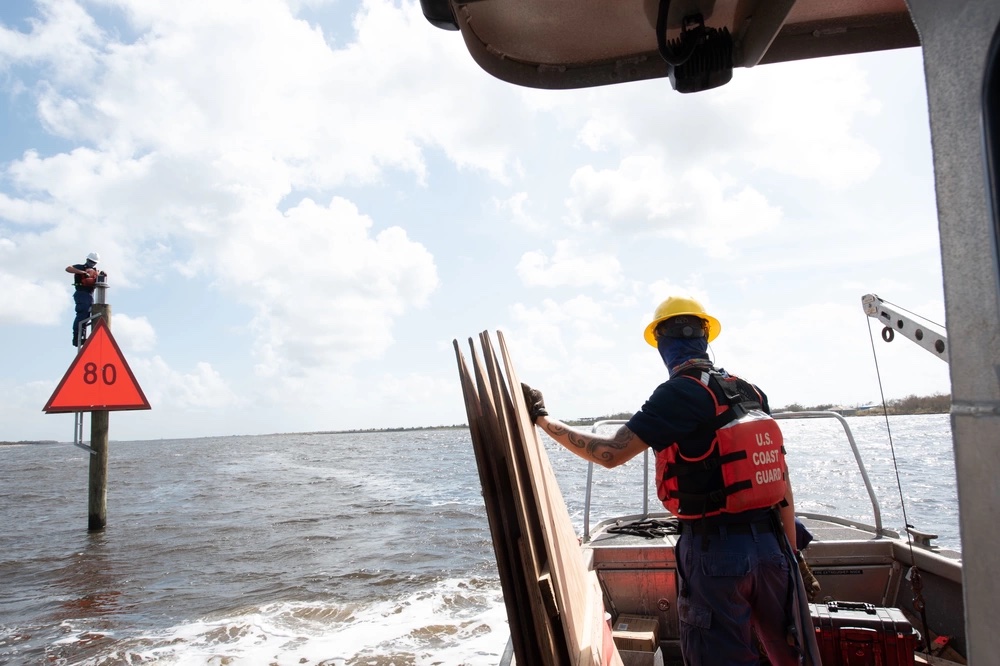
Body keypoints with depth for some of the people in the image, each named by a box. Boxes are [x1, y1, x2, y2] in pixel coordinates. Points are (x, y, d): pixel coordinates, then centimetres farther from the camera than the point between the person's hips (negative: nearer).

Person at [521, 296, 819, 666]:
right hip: (771, 544, 6)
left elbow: (611, 453, -18)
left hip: (716, 550, -6)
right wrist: (790, 551, 19)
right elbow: (781, 478, 10)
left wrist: (542, 419, -9)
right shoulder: (752, 392, 7)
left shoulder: (679, 393, -13)